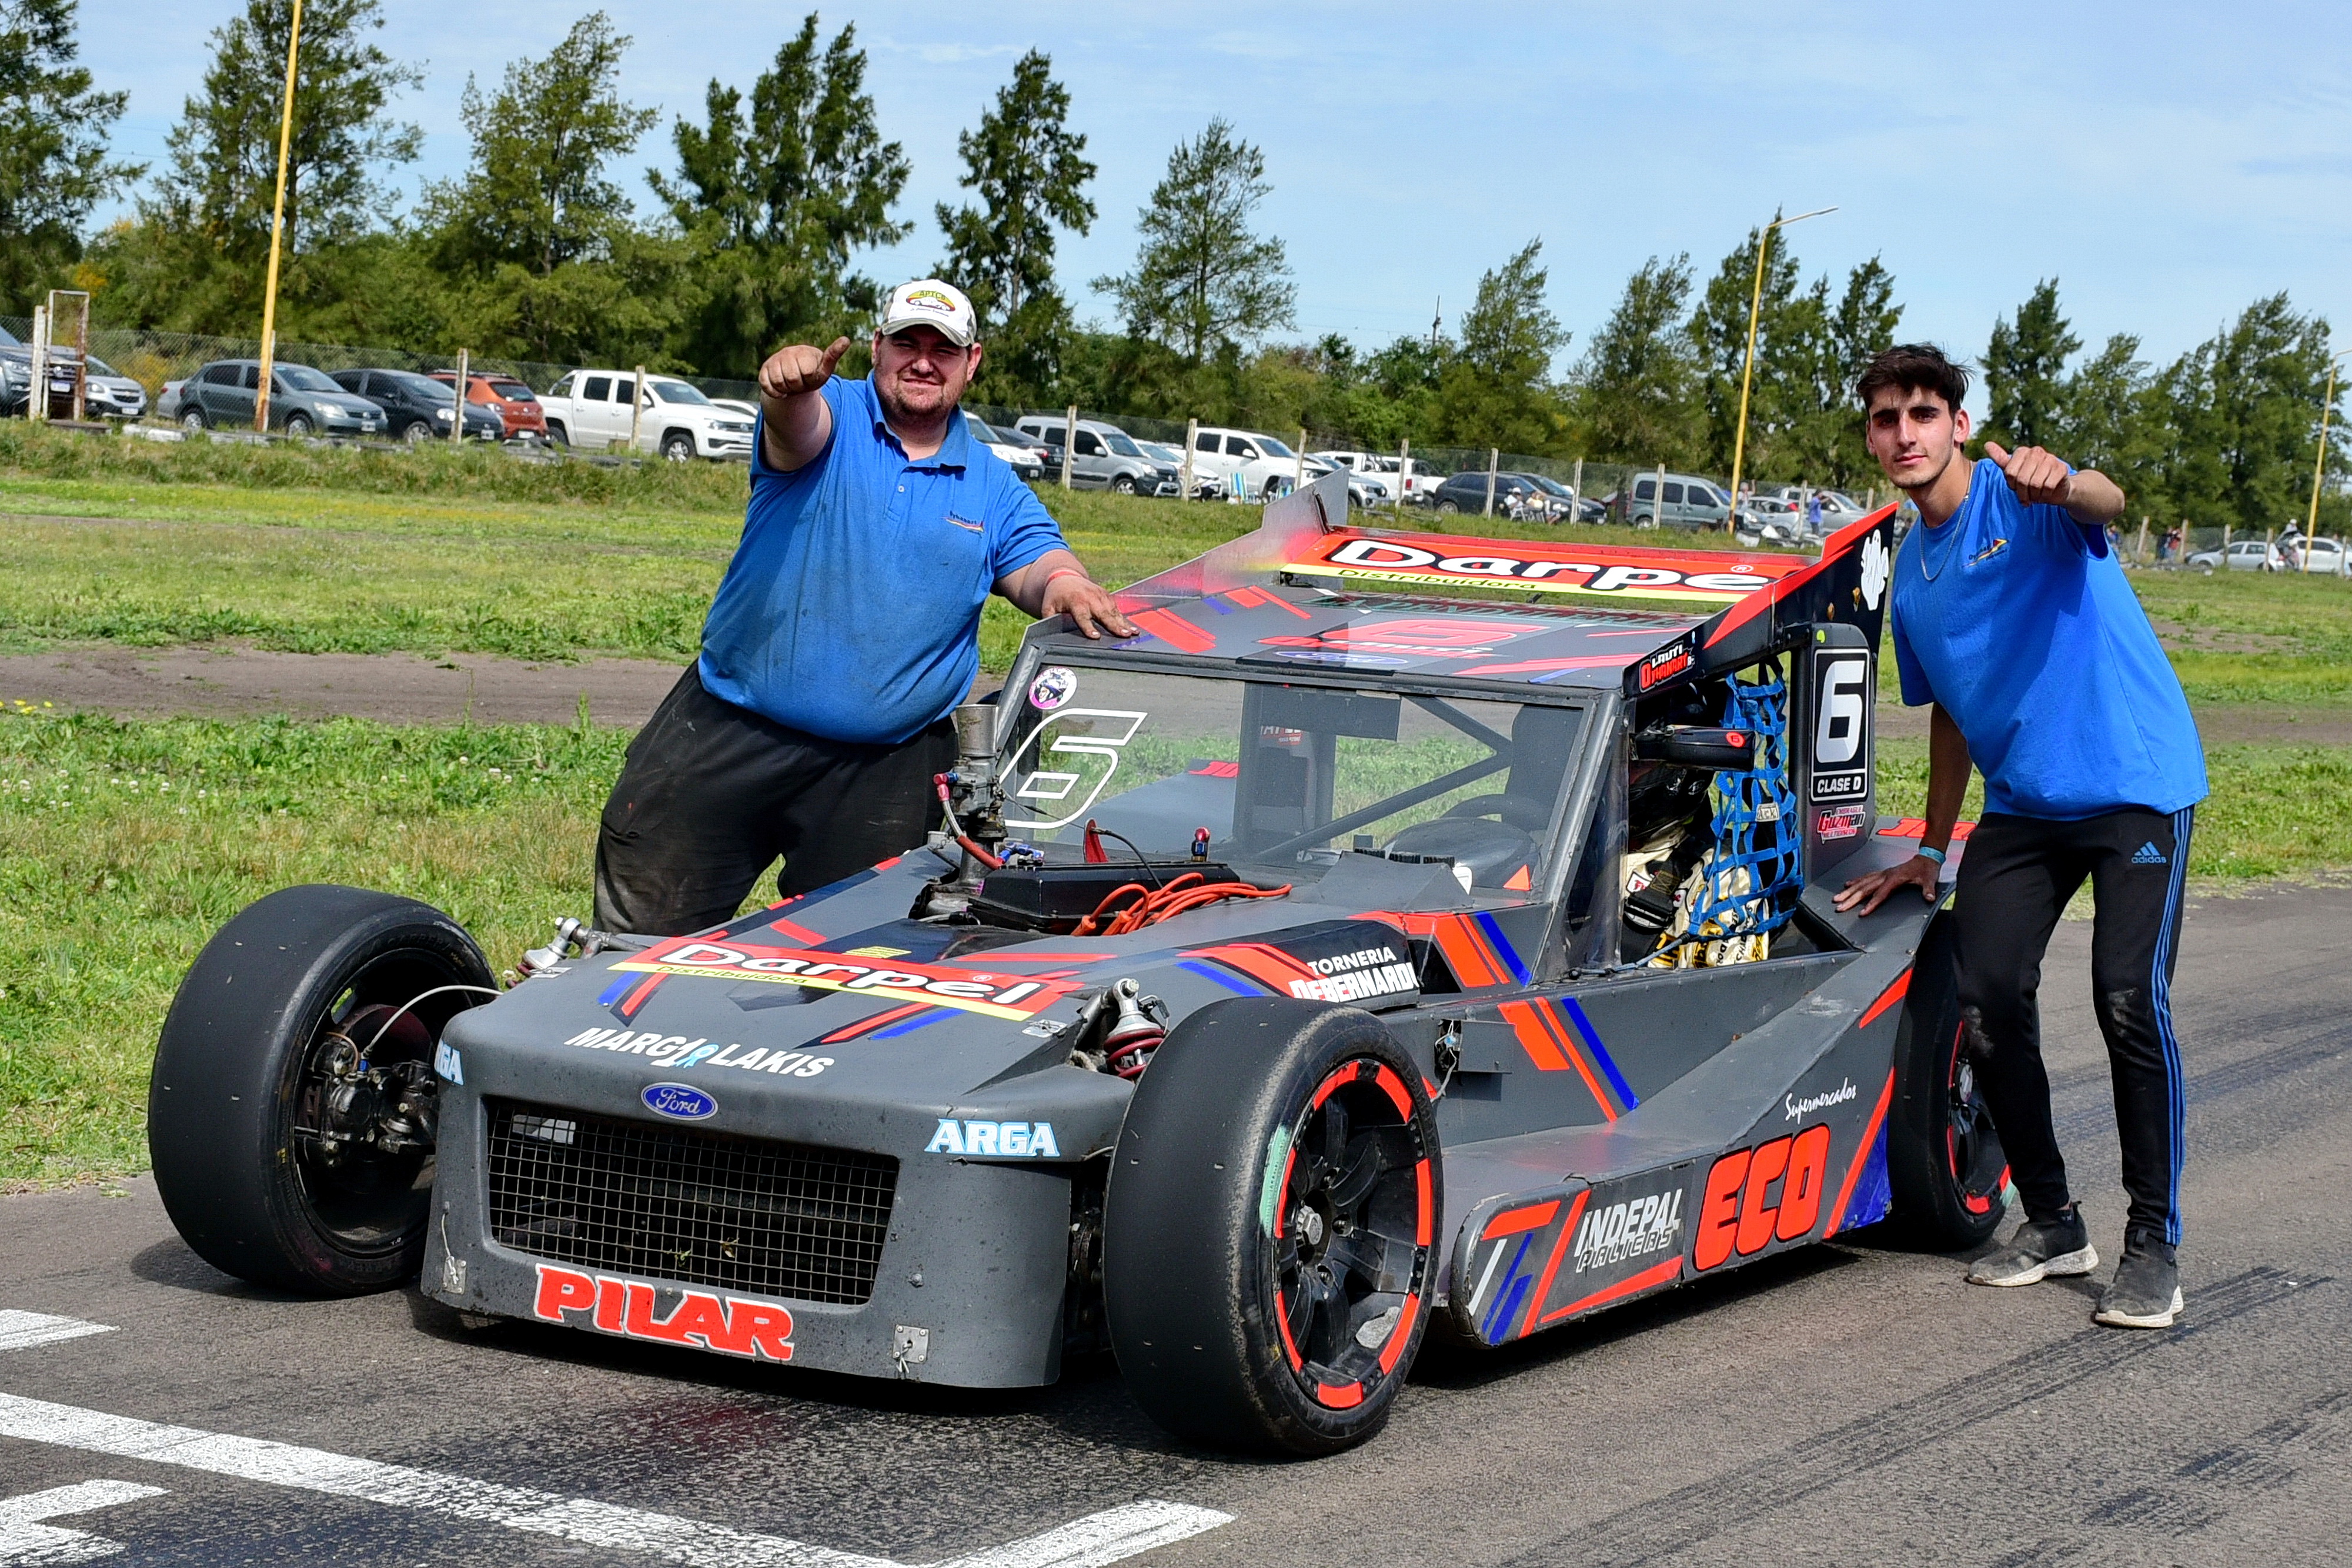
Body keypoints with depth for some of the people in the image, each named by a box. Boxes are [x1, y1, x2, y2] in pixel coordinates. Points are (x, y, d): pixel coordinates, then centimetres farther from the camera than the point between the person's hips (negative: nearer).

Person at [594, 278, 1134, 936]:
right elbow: (797, 430, -23)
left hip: (884, 769, 2)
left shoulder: (993, 487, 11)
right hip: (728, 733, -2)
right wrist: (791, 383, -48)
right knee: (643, 927, 0)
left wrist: (1063, 583, -25)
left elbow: (1037, 559, 1)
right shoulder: (831, 414, 0)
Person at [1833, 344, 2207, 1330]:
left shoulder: (2021, 496, -8)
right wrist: (1931, 853, 25)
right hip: (2021, 801, 7)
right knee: (1987, 1003, -4)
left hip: (2135, 781, -7)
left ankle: (2154, 1246, -5)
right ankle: (2052, 1224, 14)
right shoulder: (1910, 568, 13)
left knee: (2129, 997, -17)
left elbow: (2106, 505, -33)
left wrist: (2063, 483, -58)